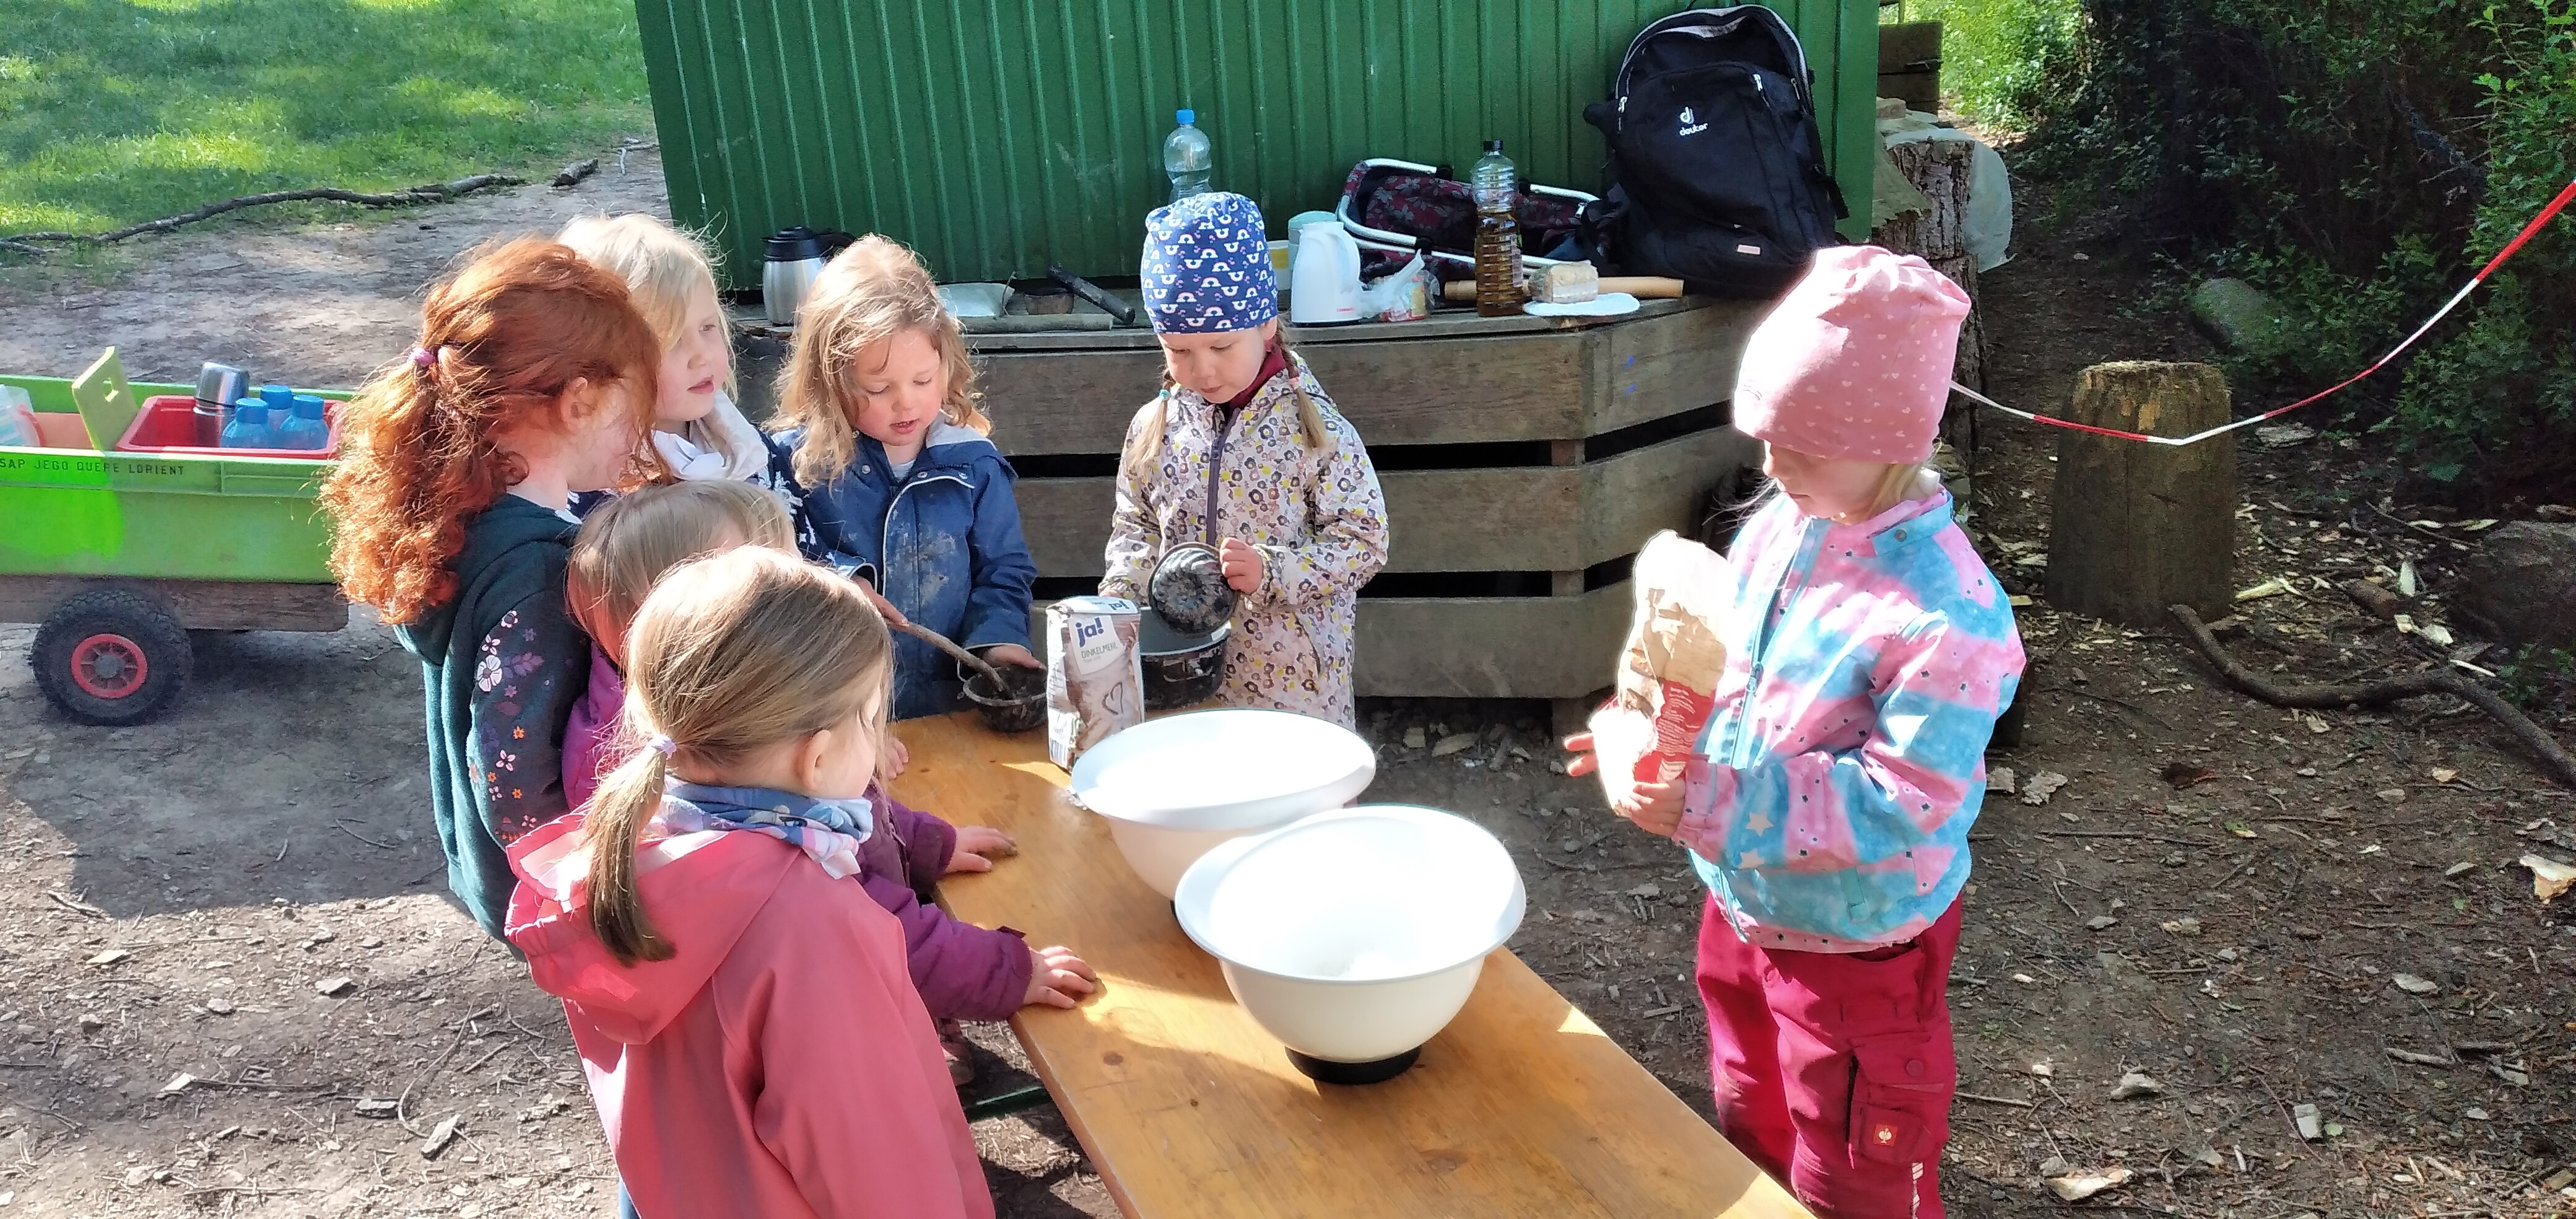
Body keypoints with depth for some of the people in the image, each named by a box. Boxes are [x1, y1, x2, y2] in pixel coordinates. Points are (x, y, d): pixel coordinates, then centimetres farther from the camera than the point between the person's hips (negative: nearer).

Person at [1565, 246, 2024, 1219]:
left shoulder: (1946, 615, -30)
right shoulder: (1777, 529, -6)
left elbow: (1900, 803, -31)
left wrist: (1713, 804, -33)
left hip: (1856, 945, -7)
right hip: (1744, 905, 7)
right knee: (1752, 1132, 29)